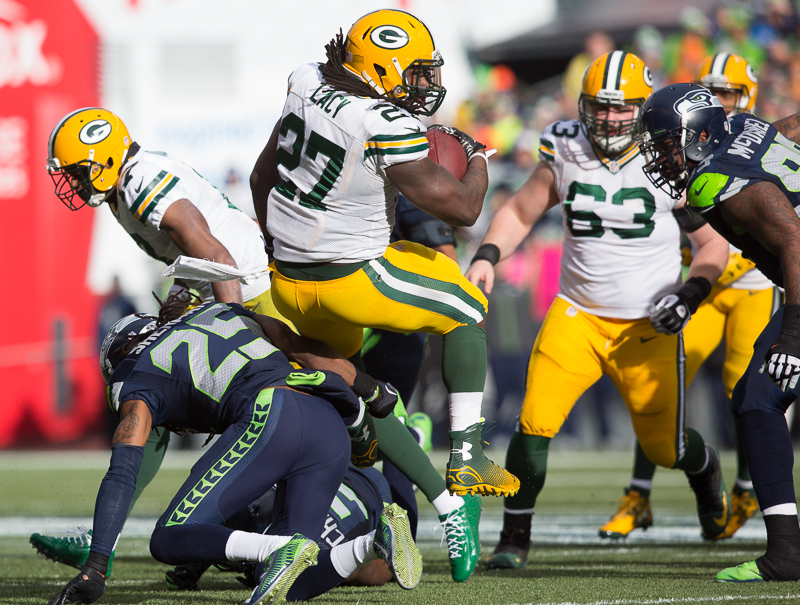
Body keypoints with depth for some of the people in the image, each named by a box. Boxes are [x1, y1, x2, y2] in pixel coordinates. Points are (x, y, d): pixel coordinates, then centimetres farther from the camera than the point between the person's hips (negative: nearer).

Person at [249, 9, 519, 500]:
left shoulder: (308, 86, -2)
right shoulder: (390, 128, -24)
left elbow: (263, 176, 12)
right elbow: (462, 208, -20)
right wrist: (478, 159, 1)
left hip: (288, 281, 7)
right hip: (353, 278, -7)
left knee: (337, 353, 36)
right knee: (468, 313, 11)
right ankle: (466, 458, 5)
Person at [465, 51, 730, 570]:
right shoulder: (566, 154, -1)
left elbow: (713, 243, 1)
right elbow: (521, 213, 13)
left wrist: (692, 293, -16)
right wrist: (486, 257, -3)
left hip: (648, 327, -1)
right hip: (576, 315, 1)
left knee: (665, 446, 6)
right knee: (536, 423, -17)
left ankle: (707, 470, 44)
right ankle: (515, 538, -4)